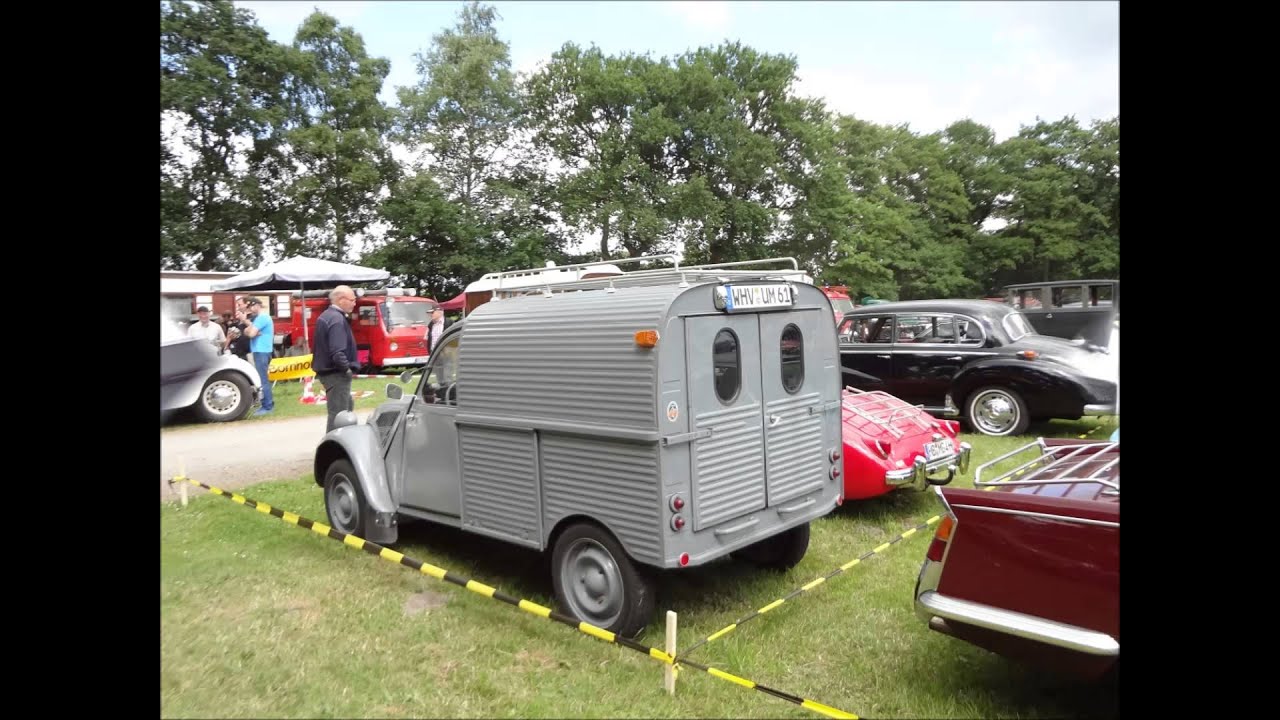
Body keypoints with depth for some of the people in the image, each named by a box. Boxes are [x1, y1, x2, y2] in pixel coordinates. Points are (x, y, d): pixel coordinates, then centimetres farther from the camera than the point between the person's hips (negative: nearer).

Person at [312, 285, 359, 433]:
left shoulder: (325, 315, 13)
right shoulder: (337, 319, -20)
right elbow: (337, 352, -29)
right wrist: (347, 369, -17)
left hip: (326, 370, 11)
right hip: (336, 373, -11)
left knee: (347, 406, 23)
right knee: (338, 414, -6)